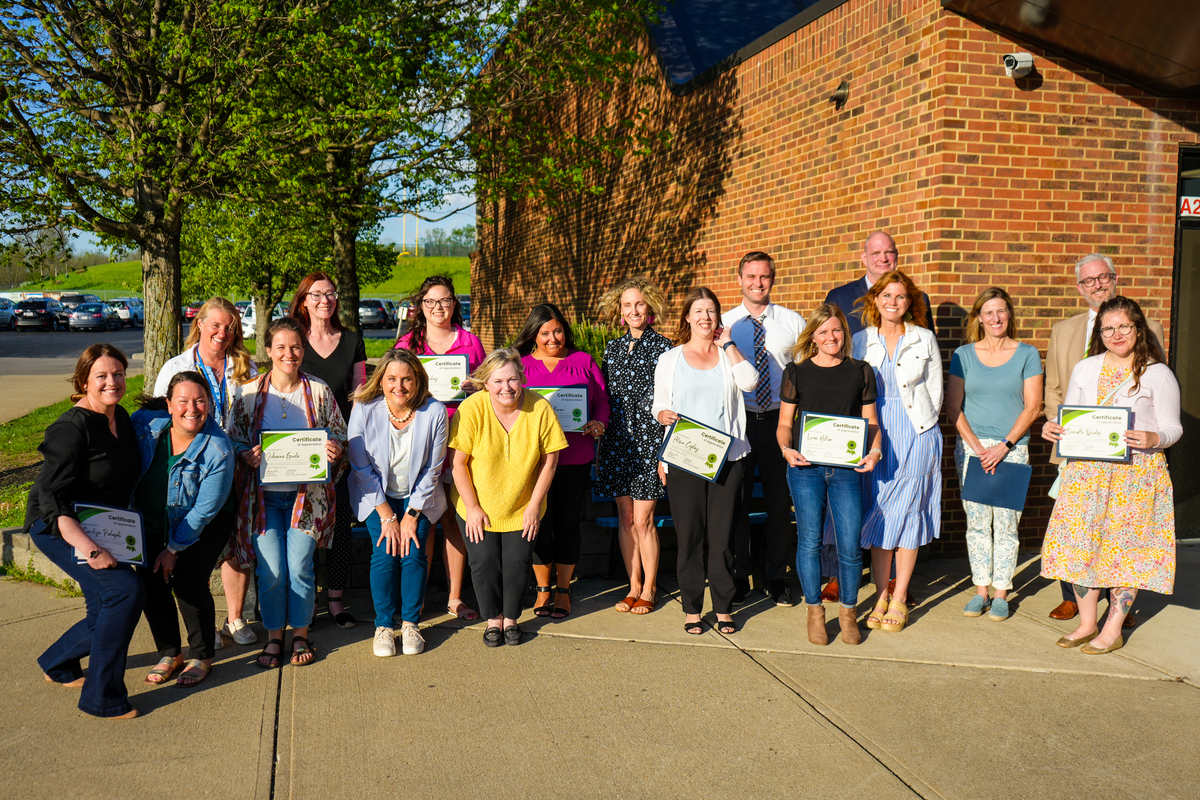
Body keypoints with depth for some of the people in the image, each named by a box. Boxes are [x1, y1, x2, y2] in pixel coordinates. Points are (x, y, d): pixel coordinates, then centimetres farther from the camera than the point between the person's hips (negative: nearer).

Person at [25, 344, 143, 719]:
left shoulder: (121, 417, 3)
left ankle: (58, 663, 41)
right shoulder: (72, 428, -22)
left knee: (108, 614, 10)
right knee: (126, 589, -23)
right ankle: (101, 697, -12)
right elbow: (51, 498, -28)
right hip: (58, 528, -8)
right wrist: (89, 548, -38)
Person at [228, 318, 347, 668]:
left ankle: (300, 634, 17)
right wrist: (247, 455, -14)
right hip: (263, 493, 0)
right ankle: (273, 636, 16)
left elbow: (339, 434, 10)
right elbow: (234, 438, 8)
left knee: (300, 566, -4)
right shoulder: (248, 392, 3)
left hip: (306, 492, 0)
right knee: (270, 570, -4)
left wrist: (334, 449, -13)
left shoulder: (319, 392, 3)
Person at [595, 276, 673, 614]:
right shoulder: (612, 348, 12)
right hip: (617, 442, 5)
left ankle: (649, 589, 13)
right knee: (625, 517, 9)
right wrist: (600, 446, 11)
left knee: (642, 519, -3)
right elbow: (604, 400, 14)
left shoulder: (663, 347, -3)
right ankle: (634, 586, 20)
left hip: (648, 440, -4)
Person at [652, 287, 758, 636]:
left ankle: (724, 607, 15)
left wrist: (727, 343, -2)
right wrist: (663, 414, -10)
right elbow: (658, 404, 13)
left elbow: (749, 382, -9)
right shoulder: (669, 359, 10)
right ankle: (691, 608, 13)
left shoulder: (729, 355, 11)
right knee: (689, 535, 2)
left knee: (723, 534, 4)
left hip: (727, 458, 1)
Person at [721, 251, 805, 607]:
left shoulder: (793, 322, 4)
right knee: (734, 499, 7)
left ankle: (777, 577, 21)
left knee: (780, 500, 7)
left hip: (779, 420, 0)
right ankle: (737, 577, 21)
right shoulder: (722, 324, 4)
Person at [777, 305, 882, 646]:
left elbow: (870, 421, 13)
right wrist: (786, 448, -11)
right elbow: (784, 422, 8)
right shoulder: (797, 372, 6)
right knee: (810, 541, 3)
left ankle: (848, 611, 19)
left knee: (850, 544, -1)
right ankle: (814, 611, 19)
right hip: (805, 467, -1)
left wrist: (874, 451, -5)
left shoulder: (860, 372, 10)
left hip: (847, 467, 1)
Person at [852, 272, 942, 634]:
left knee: (908, 513, -1)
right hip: (873, 434, 1)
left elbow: (935, 390, 7)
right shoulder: (862, 340, 6)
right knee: (877, 513, 2)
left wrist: (920, 427, 1)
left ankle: (899, 600, 8)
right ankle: (881, 595, 13)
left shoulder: (924, 339, 4)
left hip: (915, 433, -1)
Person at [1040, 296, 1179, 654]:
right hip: (1087, 469, 4)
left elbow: (1172, 426, -1)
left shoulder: (1157, 373, 0)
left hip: (1137, 472, -3)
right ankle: (1087, 623, 16)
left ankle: (1112, 630, 12)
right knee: (1080, 542, 1)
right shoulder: (1084, 369, 11)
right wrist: (1053, 427, -5)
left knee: (1126, 546, 0)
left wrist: (1152, 438, -22)